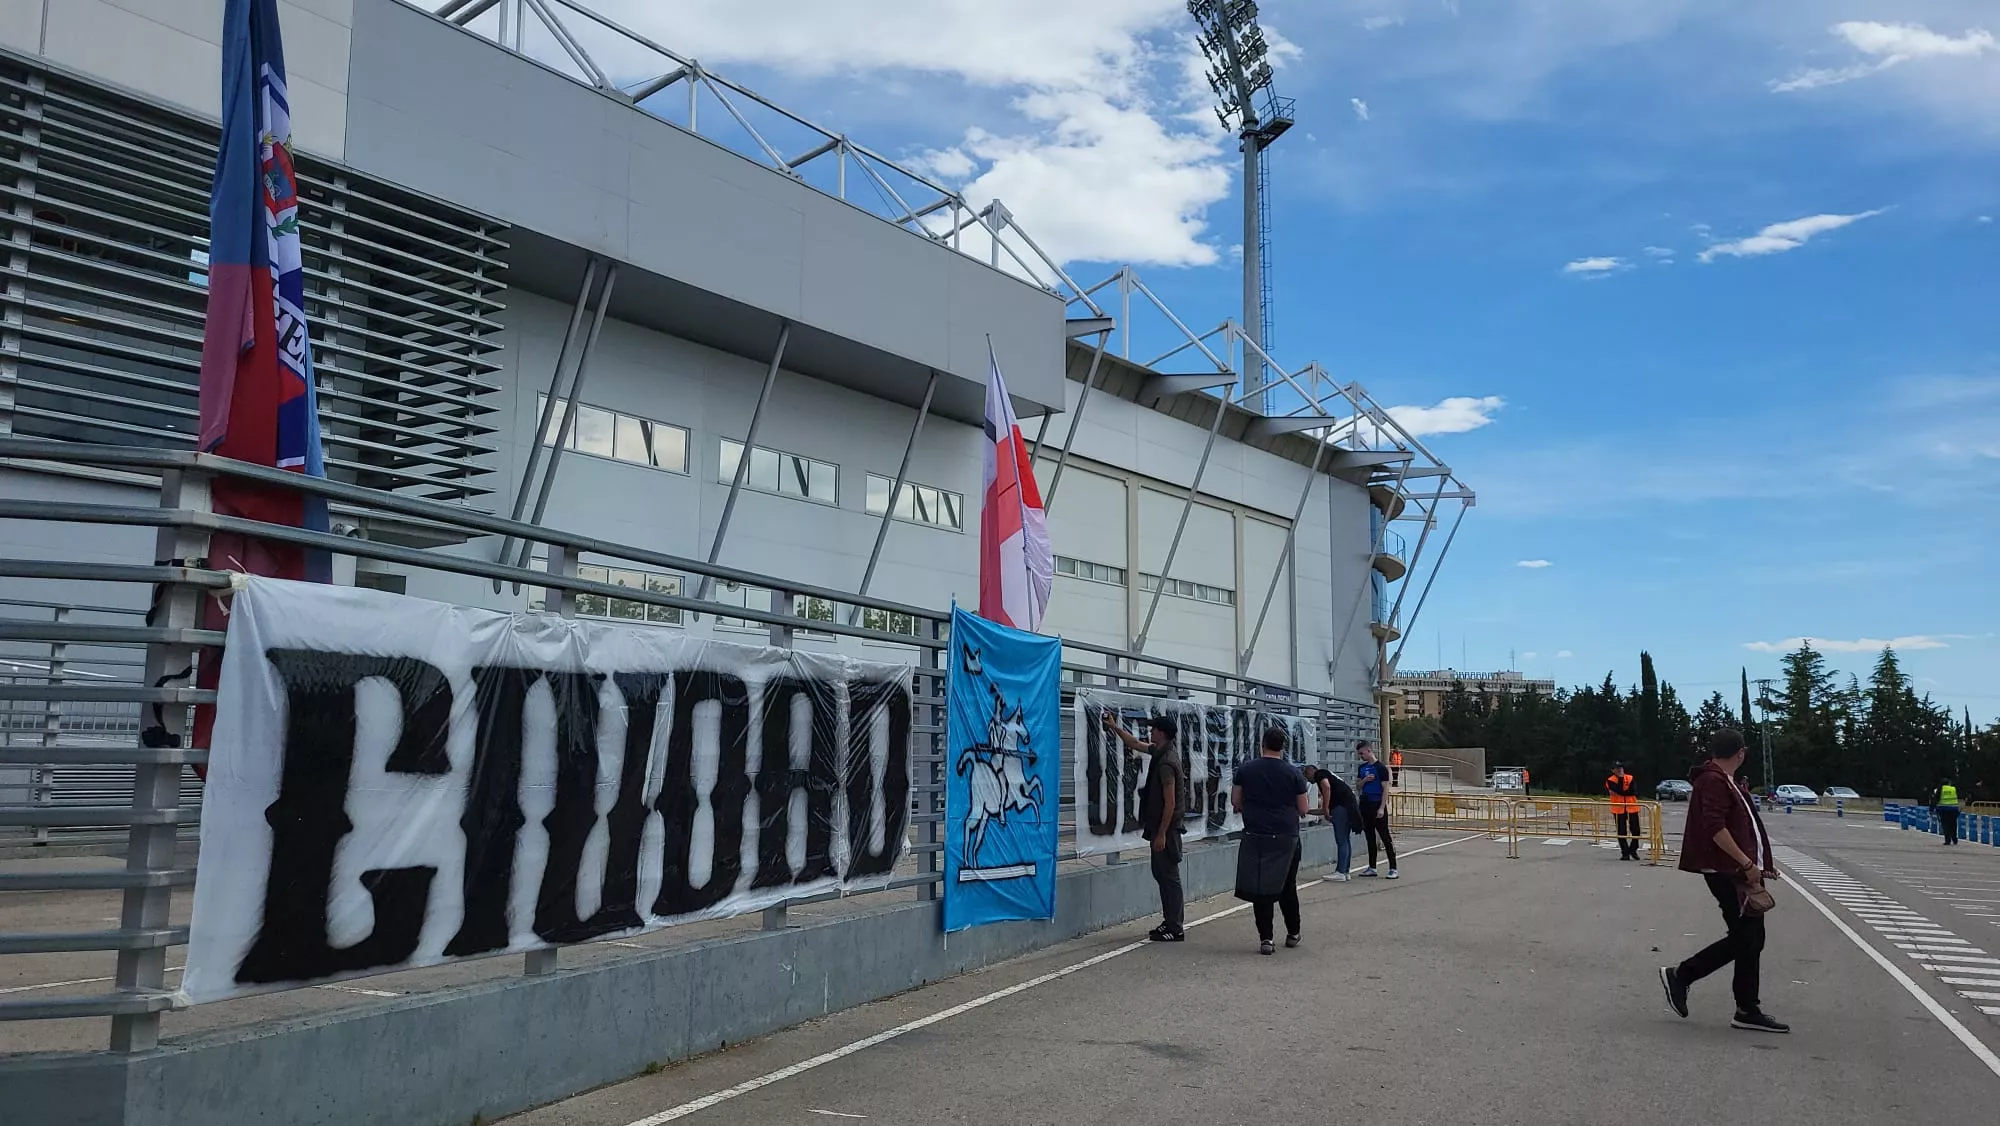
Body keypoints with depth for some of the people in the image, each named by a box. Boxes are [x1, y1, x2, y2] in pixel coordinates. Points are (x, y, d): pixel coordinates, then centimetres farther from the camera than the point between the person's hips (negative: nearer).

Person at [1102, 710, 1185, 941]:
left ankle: (1176, 929, 1)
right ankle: (1170, 922, 23)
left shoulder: (1166, 763, -21)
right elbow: (1136, 745, 27)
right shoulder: (1161, 752, 8)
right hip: (1159, 827, 10)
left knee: (1169, 876, -5)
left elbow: (1170, 803, -23)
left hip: (1166, 829, -10)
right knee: (1161, 874, 16)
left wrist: (1161, 834, -21)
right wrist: (1115, 727, 28)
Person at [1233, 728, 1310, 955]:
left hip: (1255, 837, 0)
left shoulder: (1245, 770, 0)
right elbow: (1303, 810, 3)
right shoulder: (1293, 773, -1)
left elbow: (1235, 802, 5)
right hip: (1287, 838, 1)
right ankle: (1293, 933, 27)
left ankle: (1265, 938, 0)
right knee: (1288, 887, 15)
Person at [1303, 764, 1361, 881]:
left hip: (1341, 807, -9)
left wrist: (1326, 810, -15)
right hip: (1350, 806, 9)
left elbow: (1326, 786, -17)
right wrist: (1308, 811, 45)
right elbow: (1324, 810, 36)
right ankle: (1345, 872, 17)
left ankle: (1340, 873, -6)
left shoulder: (1319, 774, 7)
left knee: (1341, 841, -7)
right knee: (1345, 840, 13)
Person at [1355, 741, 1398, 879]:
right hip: (1365, 805, 7)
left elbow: (1385, 789, -11)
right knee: (1370, 837, 11)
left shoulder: (1380, 768, -8)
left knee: (1385, 837, -5)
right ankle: (1372, 867, 17)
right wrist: (1365, 780, -5)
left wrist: (1382, 808, -17)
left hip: (1377, 805, -7)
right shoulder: (1362, 767, 12)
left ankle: (1393, 868, -4)